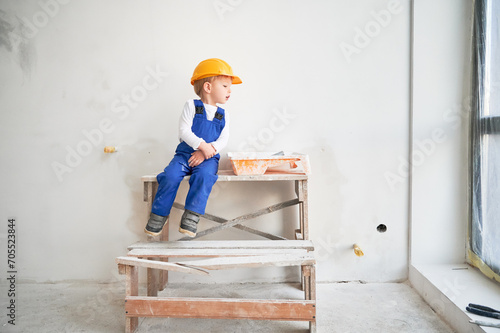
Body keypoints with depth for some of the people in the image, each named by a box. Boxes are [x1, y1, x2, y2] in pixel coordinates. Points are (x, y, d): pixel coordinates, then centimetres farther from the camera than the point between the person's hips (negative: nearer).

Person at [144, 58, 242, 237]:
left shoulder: (223, 115, 11)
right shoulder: (191, 105, 3)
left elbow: (223, 139, 1)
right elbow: (184, 131, -7)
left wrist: (206, 152, -14)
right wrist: (202, 145, -19)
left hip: (209, 157, 1)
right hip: (185, 153, -1)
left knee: (204, 175, -32)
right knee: (171, 175, -25)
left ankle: (191, 216, -28)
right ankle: (159, 214, -6)